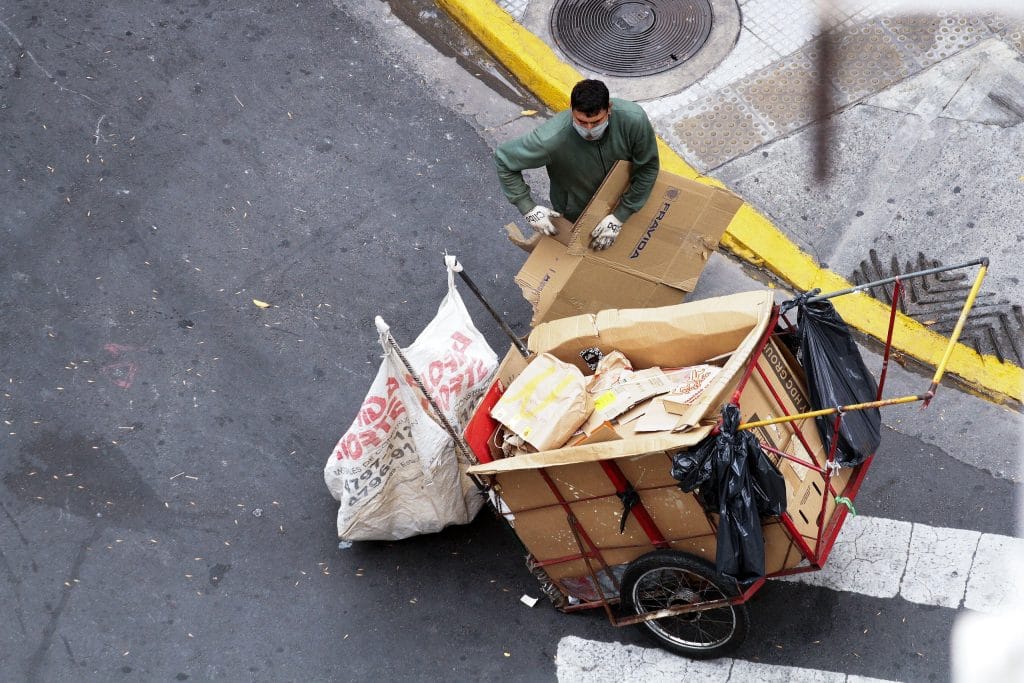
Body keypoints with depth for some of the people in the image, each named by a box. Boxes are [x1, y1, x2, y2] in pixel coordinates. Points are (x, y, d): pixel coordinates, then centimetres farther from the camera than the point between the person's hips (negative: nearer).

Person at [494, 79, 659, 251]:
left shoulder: (634, 120, -35)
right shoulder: (552, 139, -40)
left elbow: (648, 167, -20)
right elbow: (503, 158, -25)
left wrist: (620, 216, -24)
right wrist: (528, 208, -29)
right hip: (575, 215, -2)